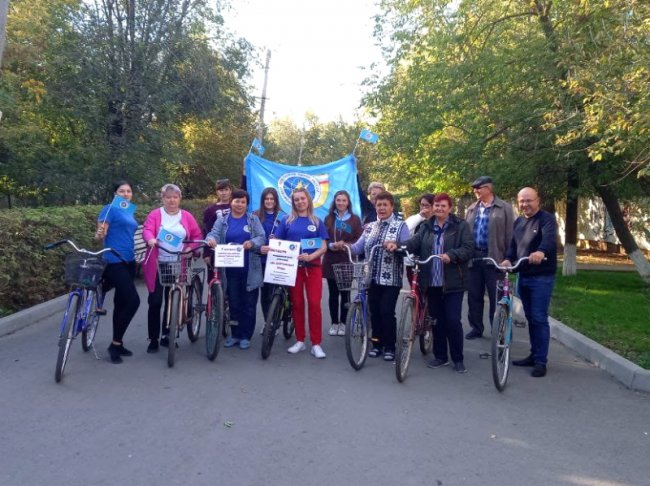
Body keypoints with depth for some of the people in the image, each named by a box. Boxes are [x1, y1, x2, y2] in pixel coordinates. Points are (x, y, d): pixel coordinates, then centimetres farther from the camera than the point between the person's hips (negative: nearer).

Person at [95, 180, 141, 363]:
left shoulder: (130, 212, 17)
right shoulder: (110, 209, -6)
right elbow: (101, 234, -13)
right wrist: (99, 234, -34)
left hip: (129, 261, 8)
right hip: (114, 261, -8)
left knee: (121, 302, 12)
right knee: (133, 300, -15)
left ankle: (117, 344, 21)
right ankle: (115, 344, -2)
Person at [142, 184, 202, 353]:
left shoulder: (187, 216, 9)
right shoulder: (155, 214, 2)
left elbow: (197, 235, 10)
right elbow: (147, 229, -12)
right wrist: (151, 239, -34)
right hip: (158, 264, -2)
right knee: (155, 302, -3)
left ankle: (166, 335, 23)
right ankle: (153, 339, 6)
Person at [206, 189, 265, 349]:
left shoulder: (253, 219, 5)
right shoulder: (222, 220, 9)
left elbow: (262, 238, -5)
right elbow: (214, 233, -8)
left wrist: (252, 243, -26)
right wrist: (211, 239, -32)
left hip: (250, 270, -1)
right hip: (230, 270, 1)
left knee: (249, 304, 4)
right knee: (234, 303, 10)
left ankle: (246, 336, 16)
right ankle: (235, 335, 23)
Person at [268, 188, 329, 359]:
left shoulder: (316, 222, 6)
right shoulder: (287, 221, 6)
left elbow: (323, 246, 1)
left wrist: (310, 256, -17)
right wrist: (267, 248, -16)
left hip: (313, 266, -1)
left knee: (314, 303, -6)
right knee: (297, 303, 5)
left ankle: (316, 344, 0)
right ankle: (300, 341, 17)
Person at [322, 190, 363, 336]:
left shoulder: (355, 219, 3)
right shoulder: (328, 218, 8)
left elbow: (359, 240, -1)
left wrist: (346, 245, -17)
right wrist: (330, 245, -13)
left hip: (347, 261, -1)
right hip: (330, 261, 1)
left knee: (345, 293, 3)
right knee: (333, 294, 5)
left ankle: (343, 323, 15)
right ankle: (334, 323, 16)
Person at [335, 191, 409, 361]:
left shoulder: (400, 226, -2)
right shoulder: (369, 227, 13)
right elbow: (358, 248, 3)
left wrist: (395, 246, -31)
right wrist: (345, 245, -16)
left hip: (391, 278, -5)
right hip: (373, 277, 5)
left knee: (387, 312, -6)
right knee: (374, 312, 9)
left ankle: (389, 346, 10)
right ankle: (377, 344, 23)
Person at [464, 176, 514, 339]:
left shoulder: (504, 208, 0)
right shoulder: (471, 210, 14)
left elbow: (509, 234, -3)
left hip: (494, 258, -5)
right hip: (473, 258, 5)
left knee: (496, 297, 3)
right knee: (474, 296, 10)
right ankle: (476, 327, 22)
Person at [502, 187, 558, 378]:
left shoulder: (547, 219, -8)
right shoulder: (518, 222, 15)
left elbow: (550, 238, -28)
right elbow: (513, 244, 11)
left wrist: (541, 251, -49)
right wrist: (508, 259, -11)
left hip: (542, 277, -7)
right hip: (523, 276, 7)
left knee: (539, 319, -5)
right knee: (530, 318, 14)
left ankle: (541, 361, 3)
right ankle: (534, 355, 24)